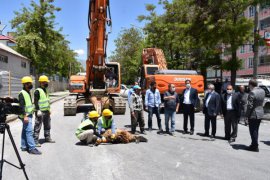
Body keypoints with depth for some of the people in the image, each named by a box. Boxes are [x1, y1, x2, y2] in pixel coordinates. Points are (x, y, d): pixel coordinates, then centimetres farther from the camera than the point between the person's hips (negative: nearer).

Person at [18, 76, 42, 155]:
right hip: (26, 116, -10)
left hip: (29, 115, 10)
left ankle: (24, 146, 23)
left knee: (25, 131, 15)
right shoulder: (22, 93, -14)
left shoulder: (28, 92, 16)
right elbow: (21, 106, -20)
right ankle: (32, 148, -10)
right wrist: (24, 116, -25)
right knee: (29, 131, -11)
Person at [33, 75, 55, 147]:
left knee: (47, 126, 18)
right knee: (38, 126, -5)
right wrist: (38, 110, -25)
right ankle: (35, 141, 1)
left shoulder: (45, 90, 16)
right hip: (40, 112, -9)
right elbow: (35, 101, -18)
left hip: (46, 111, 9)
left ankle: (47, 138, 31)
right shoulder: (38, 91, -12)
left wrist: (49, 109, 23)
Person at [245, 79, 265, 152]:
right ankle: (254, 144, 29)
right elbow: (261, 102, 11)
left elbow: (250, 105, -21)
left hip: (253, 114, -8)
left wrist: (247, 115, -13)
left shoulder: (252, 93, -22)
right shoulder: (262, 91, 5)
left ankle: (255, 146, 12)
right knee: (256, 130, 19)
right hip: (260, 113, 8)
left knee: (253, 131, 4)